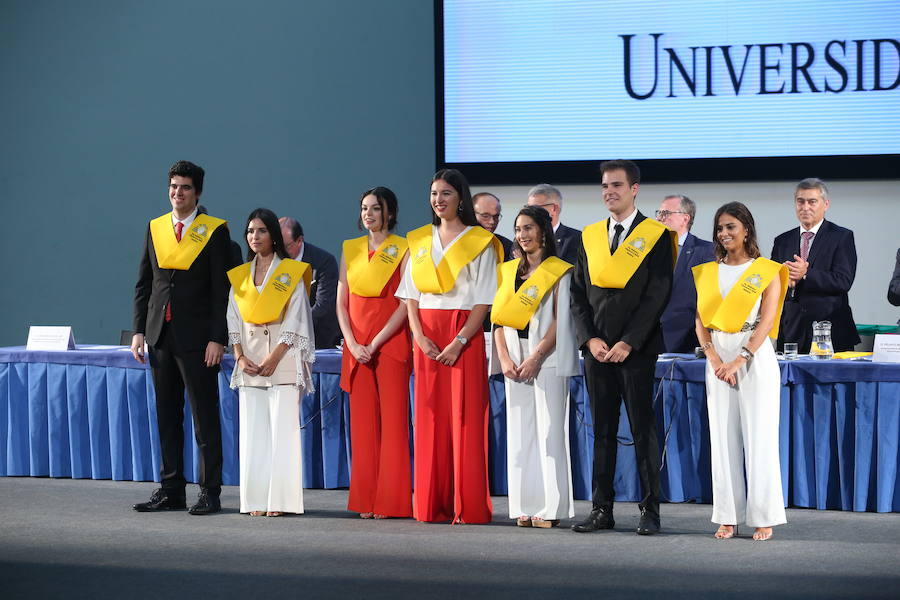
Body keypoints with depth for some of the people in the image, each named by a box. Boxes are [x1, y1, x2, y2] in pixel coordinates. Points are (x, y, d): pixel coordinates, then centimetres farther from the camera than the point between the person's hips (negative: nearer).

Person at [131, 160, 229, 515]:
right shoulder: (155, 228, 11)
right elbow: (143, 284, 13)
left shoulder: (214, 230, -3)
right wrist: (139, 330, 5)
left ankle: (209, 493, 4)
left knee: (205, 417, -1)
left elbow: (222, 289, -6)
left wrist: (217, 339, -12)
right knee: (166, 417, 9)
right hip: (160, 335, 5)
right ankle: (171, 490, 16)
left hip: (197, 337, -5)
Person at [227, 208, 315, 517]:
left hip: (282, 357, -4)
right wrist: (240, 357, -2)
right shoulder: (240, 276, 15)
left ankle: (281, 498, -7)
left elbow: (295, 319, -4)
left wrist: (274, 357, -12)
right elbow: (234, 319, 12)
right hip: (250, 360, 4)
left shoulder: (292, 272, 2)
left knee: (283, 429, -8)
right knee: (253, 430, 0)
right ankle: (256, 500, 2)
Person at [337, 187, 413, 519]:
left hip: (391, 344, -5)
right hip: (356, 348, 5)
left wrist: (375, 343, -13)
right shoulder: (350, 250, 13)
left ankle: (391, 501, -3)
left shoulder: (402, 250, -1)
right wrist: (353, 344, -4)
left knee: (393, 421, -6)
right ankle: (366, 500, 7)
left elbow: (405, 304, -8)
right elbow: (341, 303, 11)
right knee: (362, 423, 4)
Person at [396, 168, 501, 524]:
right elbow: (411, 296, 11)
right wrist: (419, 336, -6)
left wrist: (459, 342, -16)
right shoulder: (419, 241, 14)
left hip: (464, 336, -4)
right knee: (430, 419, 2)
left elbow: (483, 301, -5)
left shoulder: (479, 242, 1)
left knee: (465, 420, -6)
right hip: (427, 338, 4)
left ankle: (468, 507, -4)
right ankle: (432, 505, 6)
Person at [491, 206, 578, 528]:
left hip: (547, 357, -5)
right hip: (515, 360, 5)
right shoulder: (509, 271, 15)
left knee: (549, 430, -7)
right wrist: (504, 358, -2)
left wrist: (535, 358, -14)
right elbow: (499, 319, 11)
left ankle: (550, 508, -6)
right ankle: (525, 507, 4)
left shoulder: (559, 272, 1)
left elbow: (559, 321, -6)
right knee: (519, 432, 2)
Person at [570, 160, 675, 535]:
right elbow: (579, 293, 11)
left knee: (644, 430, -2)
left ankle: (650, 511, 2)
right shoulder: (590, 236, 12)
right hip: (596, 347, 4)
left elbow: (658, 294, -7)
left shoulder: (656, 236, -1)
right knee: (602, 431, 7)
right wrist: (590, 339, -3)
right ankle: (602, 510, 10)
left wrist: (628, 342, -13)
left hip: (636, 349, -4)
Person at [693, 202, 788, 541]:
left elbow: (767, 321, -7)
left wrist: (739, 360, -17)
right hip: (717, 358, 4)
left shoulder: (767, 271, 1)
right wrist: (714, 358, -9)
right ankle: (728, 517, 6)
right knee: (723, 437, 2)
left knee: (759, 437, -4)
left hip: (755, 357, -4)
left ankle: (764, 517, 1)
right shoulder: (707, 272, 13)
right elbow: (700, 320, 7)